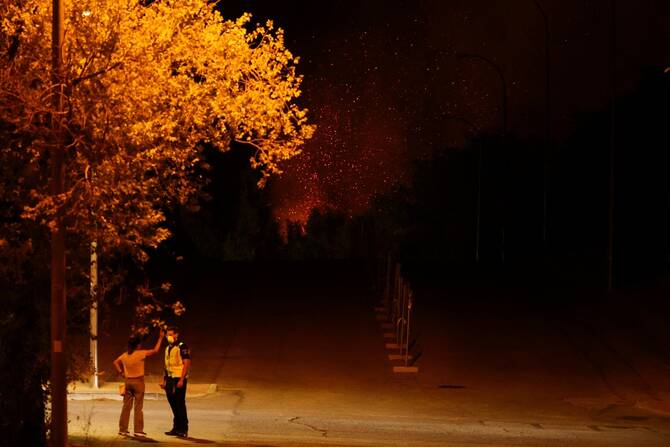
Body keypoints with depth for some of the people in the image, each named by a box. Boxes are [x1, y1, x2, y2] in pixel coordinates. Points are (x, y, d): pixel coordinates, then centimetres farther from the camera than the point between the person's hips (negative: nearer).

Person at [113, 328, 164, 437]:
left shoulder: (125, 355, 3)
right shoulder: (140, 354, -14)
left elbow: (115, 362, 16)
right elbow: (155, 350, -10)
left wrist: (121, 372, 15)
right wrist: (160, 338, -2)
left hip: (127, 381, 5)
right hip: (138, 381, -5)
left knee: (126, 406, 10)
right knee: (138, 407, 0)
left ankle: (122, 429, 12)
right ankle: (138, 430, -1)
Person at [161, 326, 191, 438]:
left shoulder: (182, 347, -9)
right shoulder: (168, 348, 16)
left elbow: (187, 363, -13)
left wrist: (181, 380, -20)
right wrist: (164, 380, 16)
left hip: (179, 379, -8)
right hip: (170, 379, 8)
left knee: (180, 404, -6)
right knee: (173, 405, 10)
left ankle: (183, 430, -2)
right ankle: (176, 428, 16)